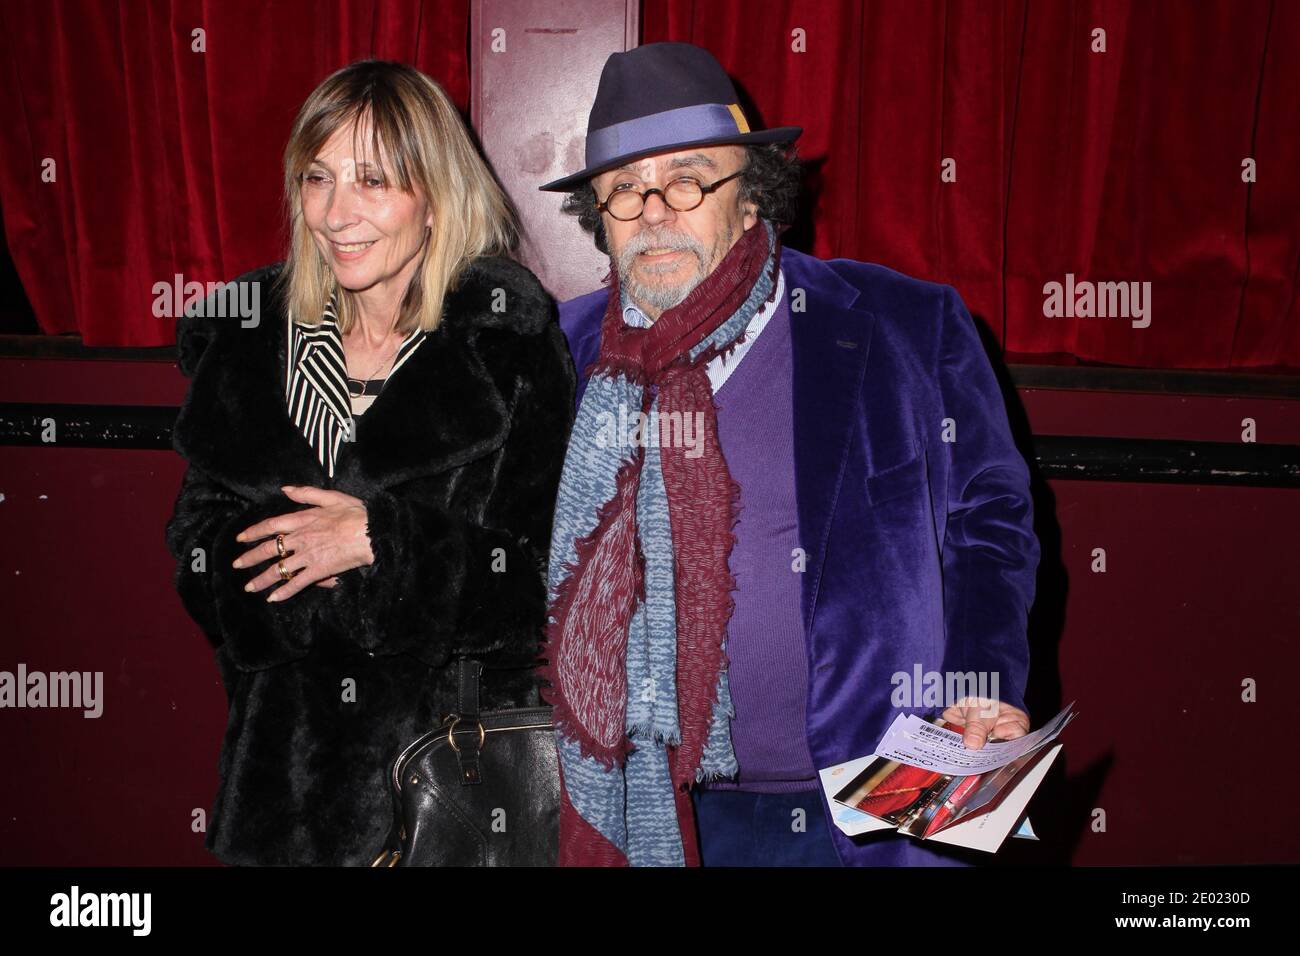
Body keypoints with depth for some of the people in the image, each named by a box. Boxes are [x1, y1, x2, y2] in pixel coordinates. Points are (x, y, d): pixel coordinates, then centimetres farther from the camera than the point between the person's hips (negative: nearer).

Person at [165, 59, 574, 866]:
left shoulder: (511, 338, -10)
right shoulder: (247, 334, 4)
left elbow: (550, 576, -12)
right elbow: (199, 548, 5)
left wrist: (381, 541, -22)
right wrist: (290, 545, -16)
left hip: (457, 739, -3)